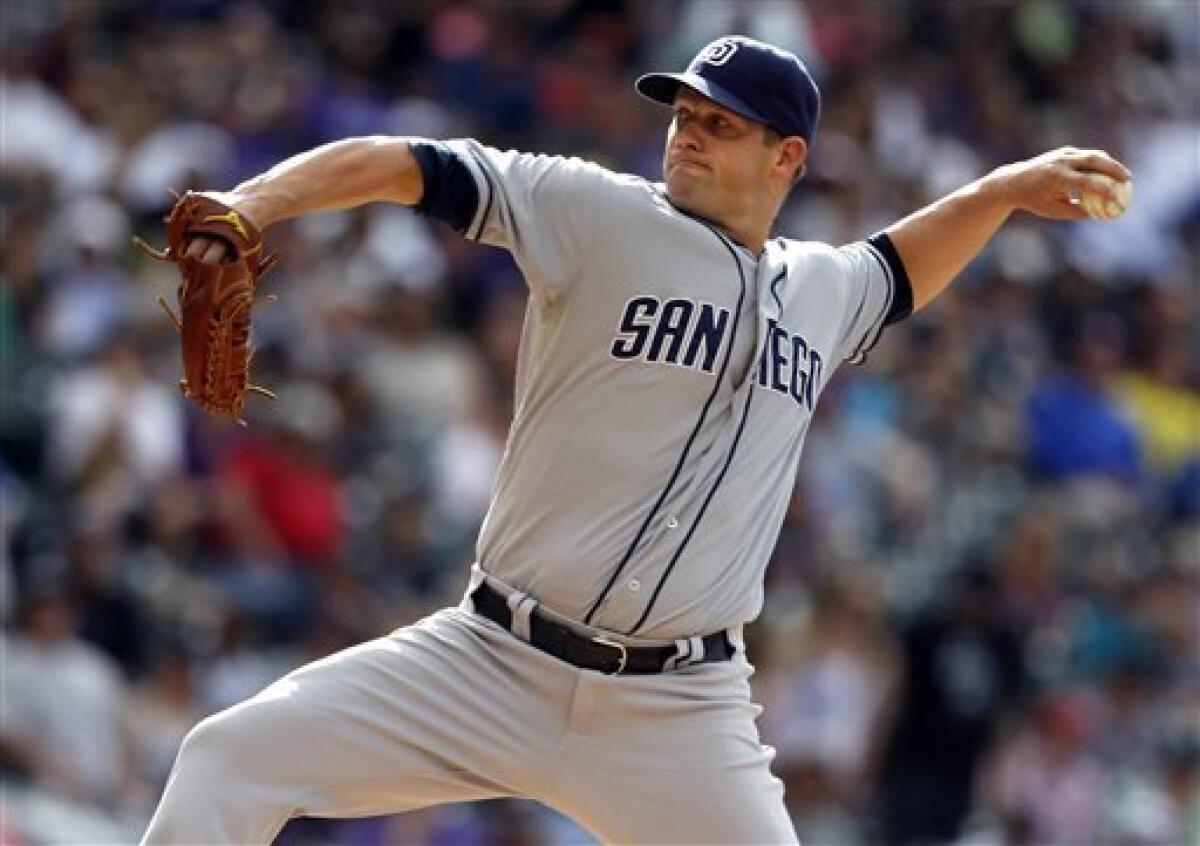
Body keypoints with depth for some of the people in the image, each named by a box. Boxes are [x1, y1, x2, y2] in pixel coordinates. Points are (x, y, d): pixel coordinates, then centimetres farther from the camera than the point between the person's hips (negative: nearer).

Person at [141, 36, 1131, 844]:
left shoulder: (818, 290, 12)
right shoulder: (597, 215, -3)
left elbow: (892, 278, 37)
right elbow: (401, 166, -12)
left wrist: (1004, 190, 28)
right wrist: (259, 201, -27)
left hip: (679, 715, 2)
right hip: (493, 665, -2)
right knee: (232, 760, -16)